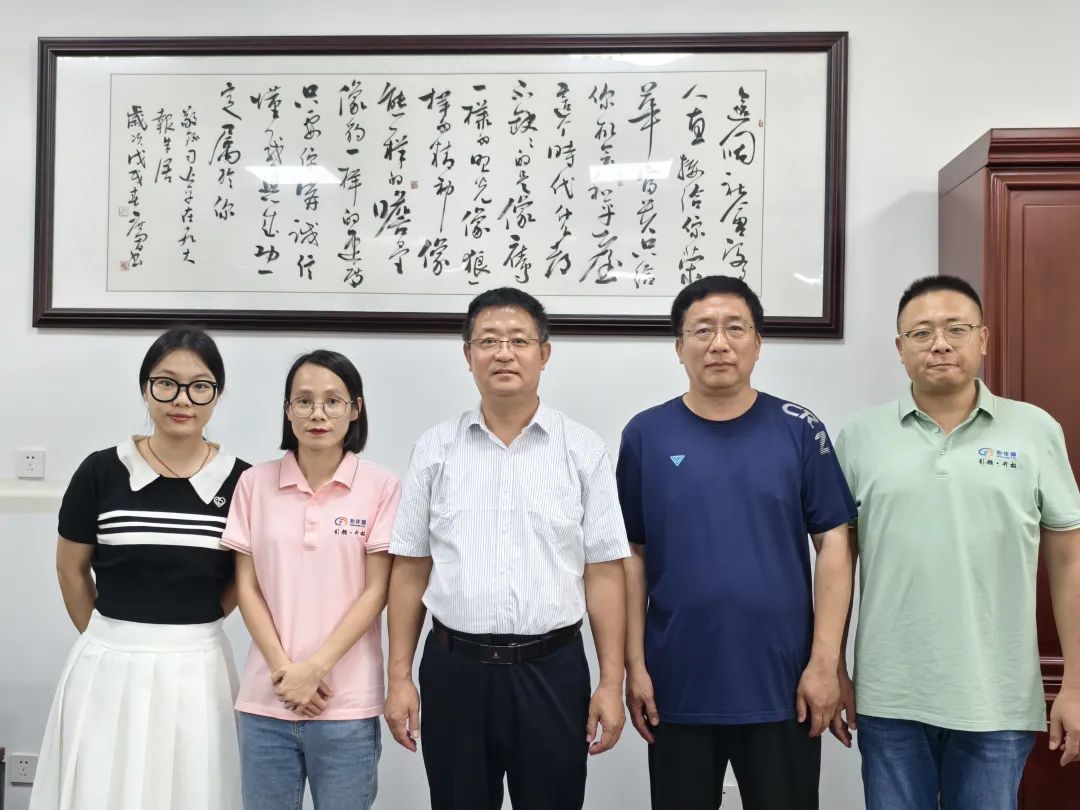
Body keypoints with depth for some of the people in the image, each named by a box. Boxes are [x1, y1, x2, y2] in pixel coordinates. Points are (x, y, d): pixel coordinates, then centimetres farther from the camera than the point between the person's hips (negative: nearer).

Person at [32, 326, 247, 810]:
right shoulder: (102, 471, -6)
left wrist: (185, 626, 7)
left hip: (197, 669, 0)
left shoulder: (240, 481, -6)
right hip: (110, 666, 0)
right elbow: (71, 571, 7)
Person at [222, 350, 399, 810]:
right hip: (265, 700, 2)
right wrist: (283, 669, -7)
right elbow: (247, 588, 3)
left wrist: (316, 668, -11)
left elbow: (375, 591, -5)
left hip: (348, 703, -2)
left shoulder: (381, 487, -4)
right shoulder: (255, 484, 3)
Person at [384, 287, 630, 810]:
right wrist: (399, 677, 3)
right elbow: (410, 570, 5)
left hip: (551, 671, -1)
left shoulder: (584, 450, -1)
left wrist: (611, 683, -4)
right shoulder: (435, 449, 3)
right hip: (453, 670, 1)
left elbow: (604, 573, -2)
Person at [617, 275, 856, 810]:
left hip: (782, 684, 0)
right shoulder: (645, 435, 0)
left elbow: (834, 546, -2)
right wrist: (635, 665, -2)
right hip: (678, 687, 1)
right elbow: (632, 556, 1)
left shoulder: (800, 431, -1)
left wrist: (825, 661, -7)